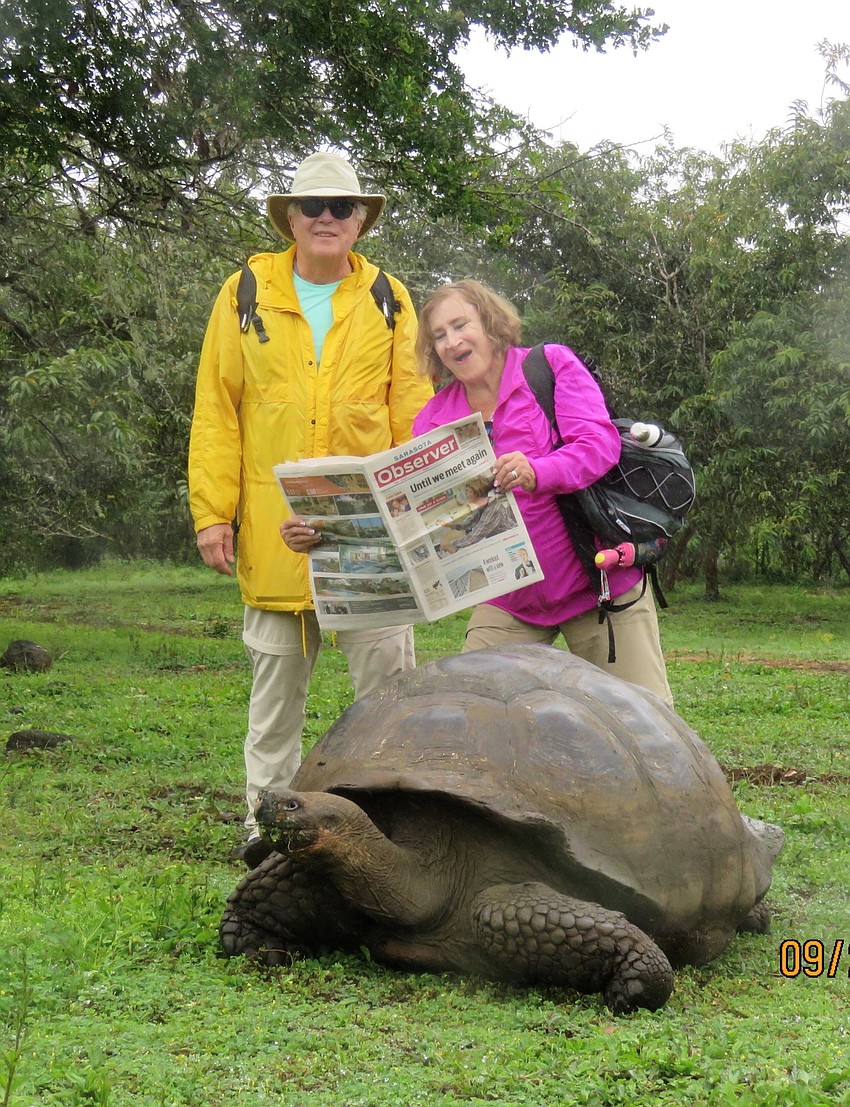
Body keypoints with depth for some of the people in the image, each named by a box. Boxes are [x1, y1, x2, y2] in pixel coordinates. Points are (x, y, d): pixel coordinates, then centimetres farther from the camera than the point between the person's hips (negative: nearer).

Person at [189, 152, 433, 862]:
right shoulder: (245, 295, 8)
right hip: (273, 530, 0)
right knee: (276, 679, 8)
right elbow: (216, 412, 7)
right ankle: (267, 823, 17)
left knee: (389, 674, -3)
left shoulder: (388, 300, 9)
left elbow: (414, 417, 9)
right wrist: (213, 512, -1)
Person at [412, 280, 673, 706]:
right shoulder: (433, 419, 5)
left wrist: (538, 472, -39)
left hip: (600, 583, -3)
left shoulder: (552, 366, -5)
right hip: (508, 601, 3)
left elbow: (601, 442, -19)